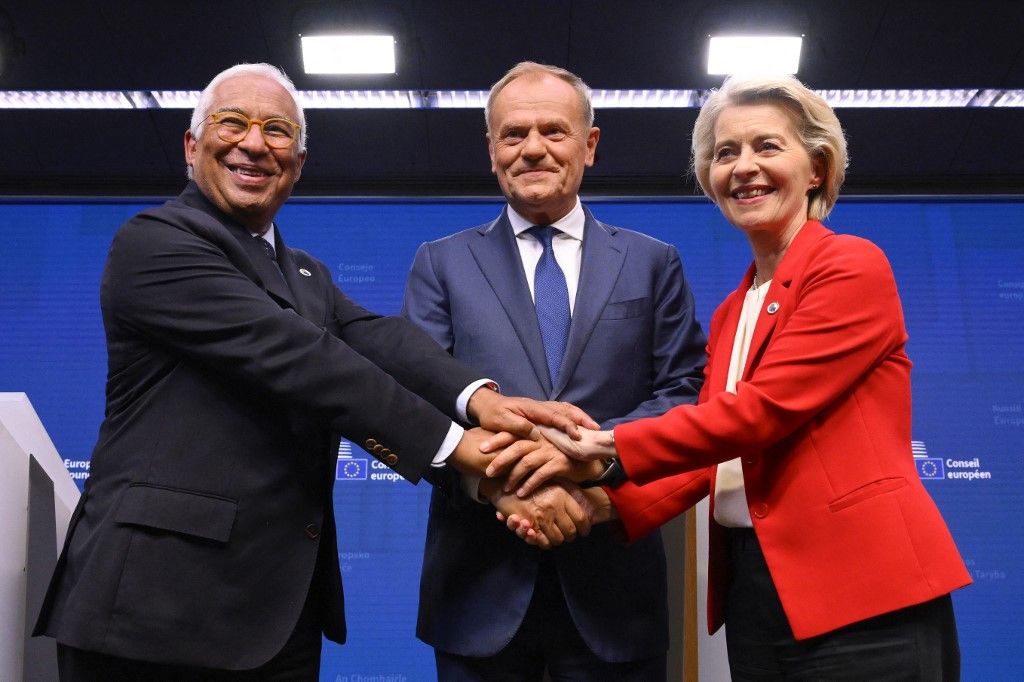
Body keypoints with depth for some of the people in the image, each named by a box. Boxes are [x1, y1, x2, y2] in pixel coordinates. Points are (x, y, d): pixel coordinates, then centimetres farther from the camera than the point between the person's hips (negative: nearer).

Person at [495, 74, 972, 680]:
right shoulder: (730, 315, 16)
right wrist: (605, 506, -6)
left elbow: (764, 408, -16)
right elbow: (714, 457, 10)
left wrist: (607, 448, -16)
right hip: (754, 587, 7)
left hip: (860, 592, -7)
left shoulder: (854, 266, -7)